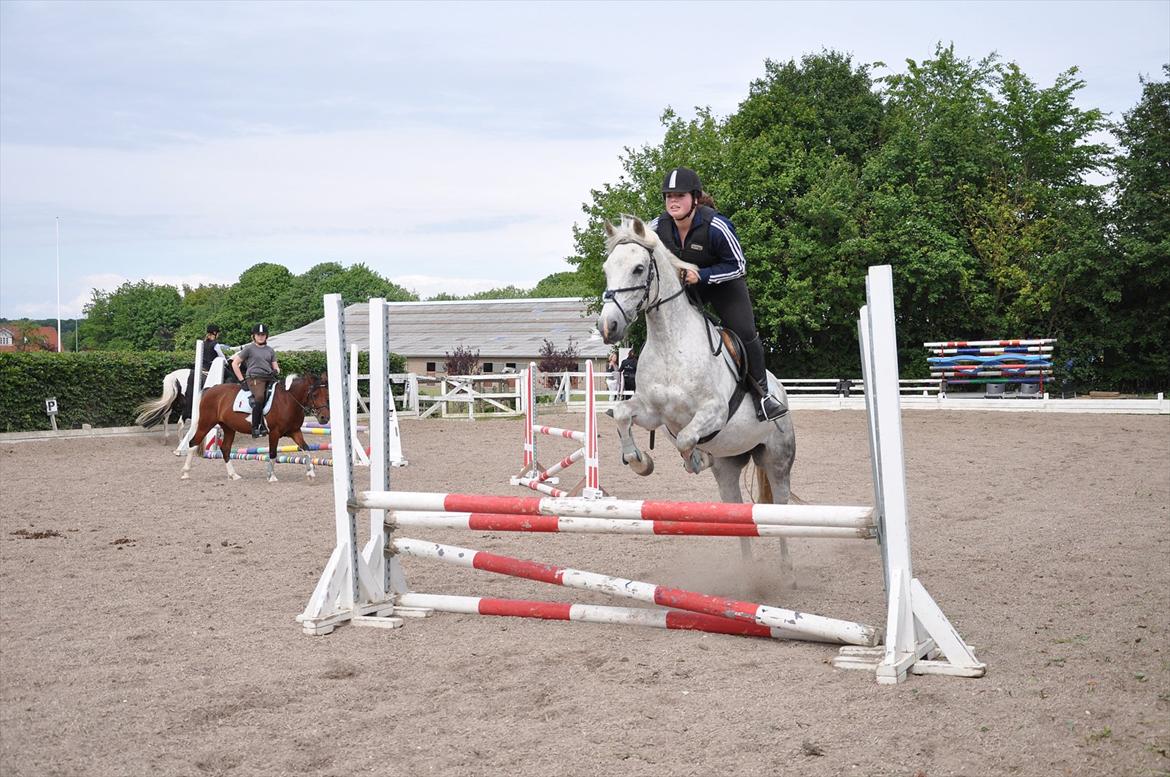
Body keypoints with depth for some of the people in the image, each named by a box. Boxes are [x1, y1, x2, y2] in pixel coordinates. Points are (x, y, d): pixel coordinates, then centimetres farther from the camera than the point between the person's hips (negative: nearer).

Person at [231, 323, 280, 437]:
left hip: (269, 378, 6)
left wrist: (276, 371, 0)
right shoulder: (249, 348, 10)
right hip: (254, 377, -5)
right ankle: (255, 427, -30)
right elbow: (235, 364, 8)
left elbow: (275, 366, 25)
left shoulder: (270, 350, 23)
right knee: (260, 396, -32)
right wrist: (242, 380, 1)